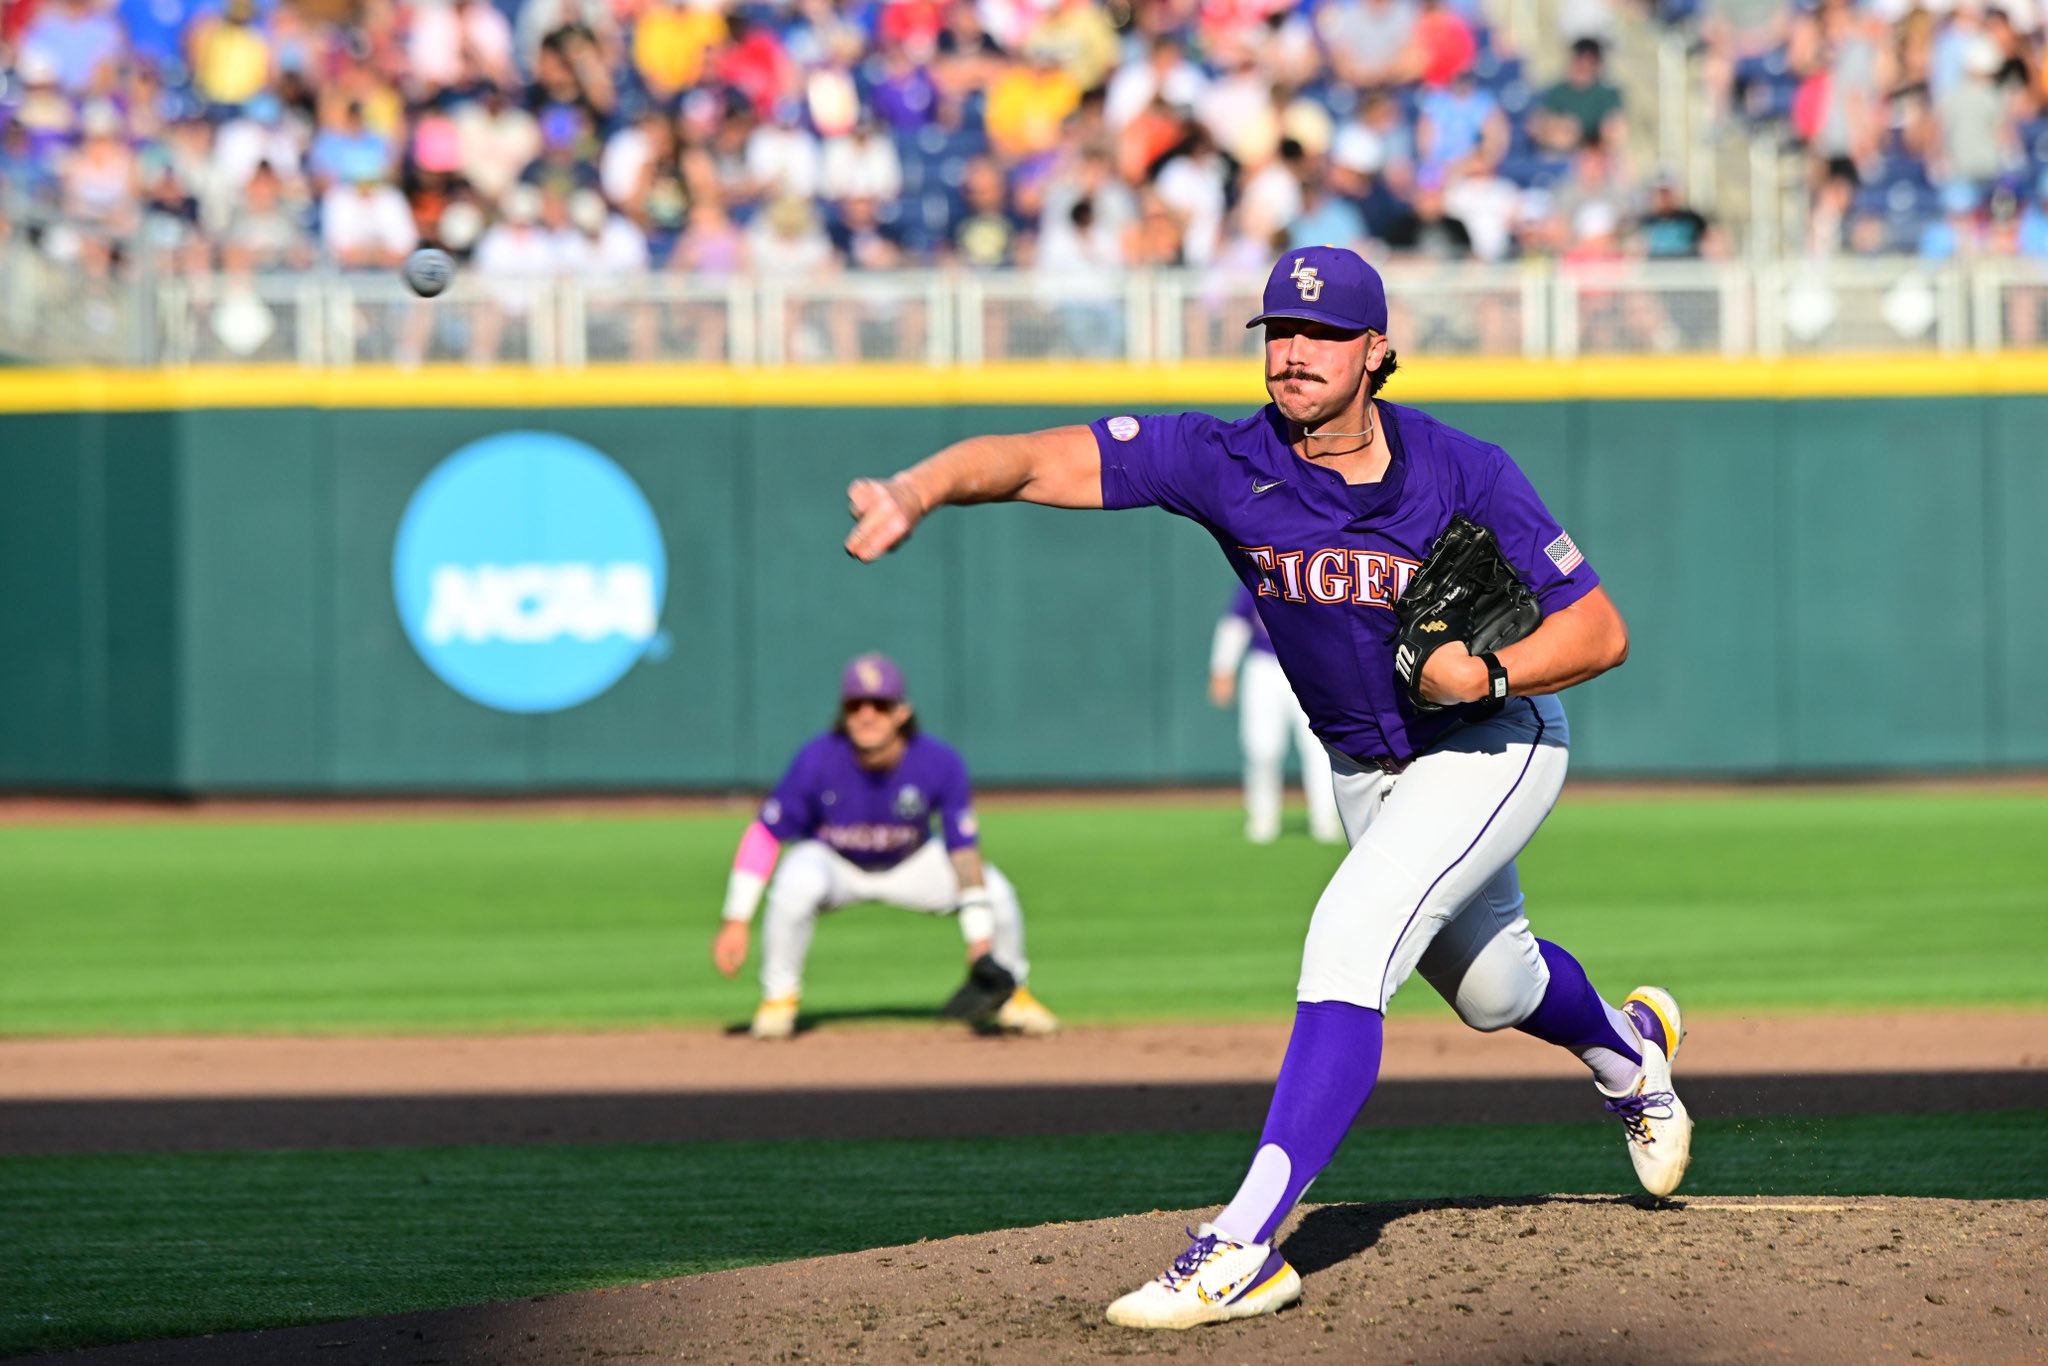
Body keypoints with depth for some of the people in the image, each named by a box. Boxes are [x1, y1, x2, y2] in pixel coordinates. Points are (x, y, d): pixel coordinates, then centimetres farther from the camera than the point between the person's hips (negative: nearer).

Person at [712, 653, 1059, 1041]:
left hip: (911, 864, 2)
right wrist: (737, 920, -31)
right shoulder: (817, 761, -31)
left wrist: (980, 937, -27)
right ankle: (779, 998, -14)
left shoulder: (940, 763, -27)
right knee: (796, 884, -36)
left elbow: (963, 849, -21)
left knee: (996, 892, -19)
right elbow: (764, 835, -25)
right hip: (833, 861, -2)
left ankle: (1011, 996, 8)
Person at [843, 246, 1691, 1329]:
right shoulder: (1228, 463, -21)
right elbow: (1035, 461, -34)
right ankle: (1630, 1051, 61)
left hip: (1495, 744, -5)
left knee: (1347, 949, -25)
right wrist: (916, 493, -52)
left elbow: (1600, 632, -19)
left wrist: (1486, 672, -36)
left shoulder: (1463, 475, -26)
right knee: (1490, 988, 25)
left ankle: (1243, 1250, -31)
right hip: (1364, 770, 5)